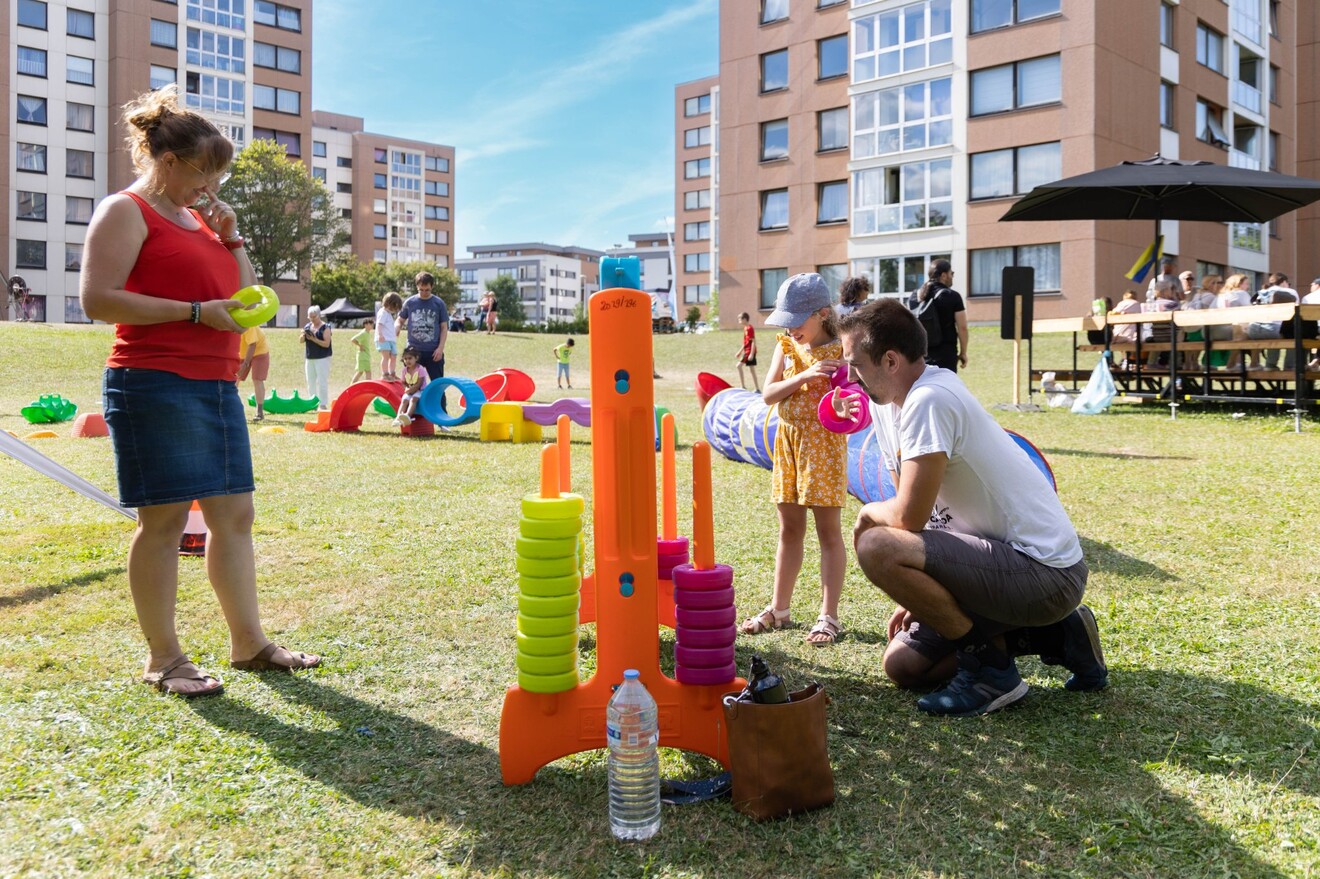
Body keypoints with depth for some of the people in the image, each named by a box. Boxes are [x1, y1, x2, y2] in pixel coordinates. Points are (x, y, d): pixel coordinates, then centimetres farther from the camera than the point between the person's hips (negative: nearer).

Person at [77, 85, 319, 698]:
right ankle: (162, 659, 7)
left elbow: (246, 296, 24)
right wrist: (196, 312, -17)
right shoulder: (126, 211, -3)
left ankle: (249, 641, 17)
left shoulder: (199, 216, 21)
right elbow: (97, 299, -15)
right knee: (165, 518, -4)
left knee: (234, 513, 8)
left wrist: (231, 237, 9)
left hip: (217, 386, 8)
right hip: (155, 387, -8)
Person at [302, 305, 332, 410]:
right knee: (311, 382, 9)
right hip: (309, 358, 6)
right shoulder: (307, 326, 11)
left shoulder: (325, 327, -6)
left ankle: (323, 404, -5)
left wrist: (313, 339, -20)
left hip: (322, 358, -6)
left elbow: (326, 344, -14)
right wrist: (303, 335, -9)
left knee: (322, 382, -8)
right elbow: (302, 341, 12)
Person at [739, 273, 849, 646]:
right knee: (789, 529, 13)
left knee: (828, 531, 1)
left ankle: (828, 615, 8)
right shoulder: (786, 347, 5)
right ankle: (778, 609, 23)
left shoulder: (840, 351, -7)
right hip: (789, 442, 5)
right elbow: (768, 394, -6)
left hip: (825, 444, -5)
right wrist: (805, 376, -19)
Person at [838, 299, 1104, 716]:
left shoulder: (928, 401, -24)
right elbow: (915, 510, 14)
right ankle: (1052, 637, 17)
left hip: (1045, 572, -10)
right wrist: (916, 595, 10)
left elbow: (908, 516, -27)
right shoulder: (886, 403, 6)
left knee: (877, 547, -27)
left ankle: (990, 667, -8)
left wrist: (868, 513, -5)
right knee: (902, 665, 12)